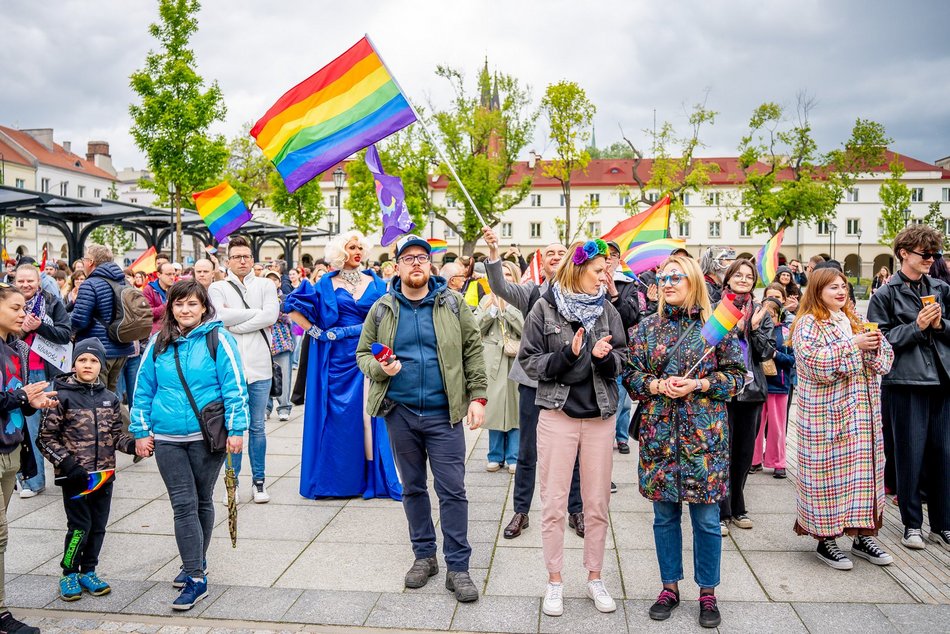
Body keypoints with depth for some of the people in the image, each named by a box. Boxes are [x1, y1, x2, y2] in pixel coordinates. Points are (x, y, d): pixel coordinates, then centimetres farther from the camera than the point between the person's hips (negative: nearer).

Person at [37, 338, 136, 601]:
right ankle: (69, 575, 17)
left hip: (104, 474, 4)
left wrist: (132, 443, -9)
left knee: (98, 526, 11)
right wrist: (67, 464, -14)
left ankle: (88, 572, 27)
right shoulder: (62, 397, -5)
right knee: (80, 526, -2)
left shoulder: (110, 399, 7)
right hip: (75, 476, -4)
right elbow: (46, 438, -4)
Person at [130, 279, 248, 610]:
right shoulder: (159, 343, 6)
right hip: (167, 438, 3)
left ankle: (196, 565, 28)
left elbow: (234, 385, -9)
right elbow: (143, 389, 11)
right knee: (184, 505, 0)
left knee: (202, 502, 12)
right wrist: (141, 431, 7)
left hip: (207, 435, -2)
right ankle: (195, 575, 12)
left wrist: (236, 429, -13)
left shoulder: (217, 338, -6)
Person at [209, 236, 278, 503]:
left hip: (259, 366, 1)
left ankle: (259, 481, 19)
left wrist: (235, 324, -9)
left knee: (257, 427, 8)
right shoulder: (218, 288, 7)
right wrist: (256, 313, -6)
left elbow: (271, 315, -9)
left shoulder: (265, 285, 9)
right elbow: (223, 317, -11)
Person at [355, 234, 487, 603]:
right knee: (413, 488, 14)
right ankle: (424, 555, 30)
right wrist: (379, 368, -11)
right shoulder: (382, 309, 5)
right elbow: (363, 353, 11)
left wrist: (477, 397, -5)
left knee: (452, 490, -1)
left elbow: (473, 351, 2)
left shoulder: (452, 303, 1)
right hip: (399, 413, 2)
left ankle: (457, 566, 11)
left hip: (443, 413, -2)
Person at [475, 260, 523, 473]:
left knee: (515, 408, 2)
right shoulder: (487, 300, 13)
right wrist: (494, 308, -6)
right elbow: (476, 327, 2)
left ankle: (513, 457, 13)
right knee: (494, 407, 6)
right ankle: (496, 456, 18)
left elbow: (525, 328, -11)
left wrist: (506, 306, -11)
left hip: (516, 361, -2)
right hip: (493, 361, 3)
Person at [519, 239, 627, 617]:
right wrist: (566, 354, -19)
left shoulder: (607, 309, 4)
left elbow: (621, 360, 7)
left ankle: (595, 578, 26)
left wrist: (605, 357, -14)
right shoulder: (545, 308, -4)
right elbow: (529, 361, -5)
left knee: (597, 505, 10)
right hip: (557, 414, -2)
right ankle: (554, 582, 19)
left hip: (600, 416, 3)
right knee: (554, 505, 4)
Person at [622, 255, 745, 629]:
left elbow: (737, 375, 1)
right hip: (659, 433, 2)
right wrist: (657, 386, -12)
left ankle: (707, 593, 23)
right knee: (665, 515, 11)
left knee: (706, 519, 5)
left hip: (704, 433, -2)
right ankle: (670, 587, 27)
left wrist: (698, 385, -13)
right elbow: (631, 375, 6)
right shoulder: (647, 327, 6)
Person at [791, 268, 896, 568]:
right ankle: (825, 540, 9)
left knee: (864, 468, 8)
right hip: (826, 414, -6)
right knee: (828, 472, -2)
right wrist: (853, 345, -18)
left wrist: (875, 344, -9)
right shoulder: (808, 324, -5)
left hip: (863, 413, 6)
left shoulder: (855, 321, 15)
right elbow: (814, 363, -20)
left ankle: (863, 535, 20)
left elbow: (884, 361, 12)